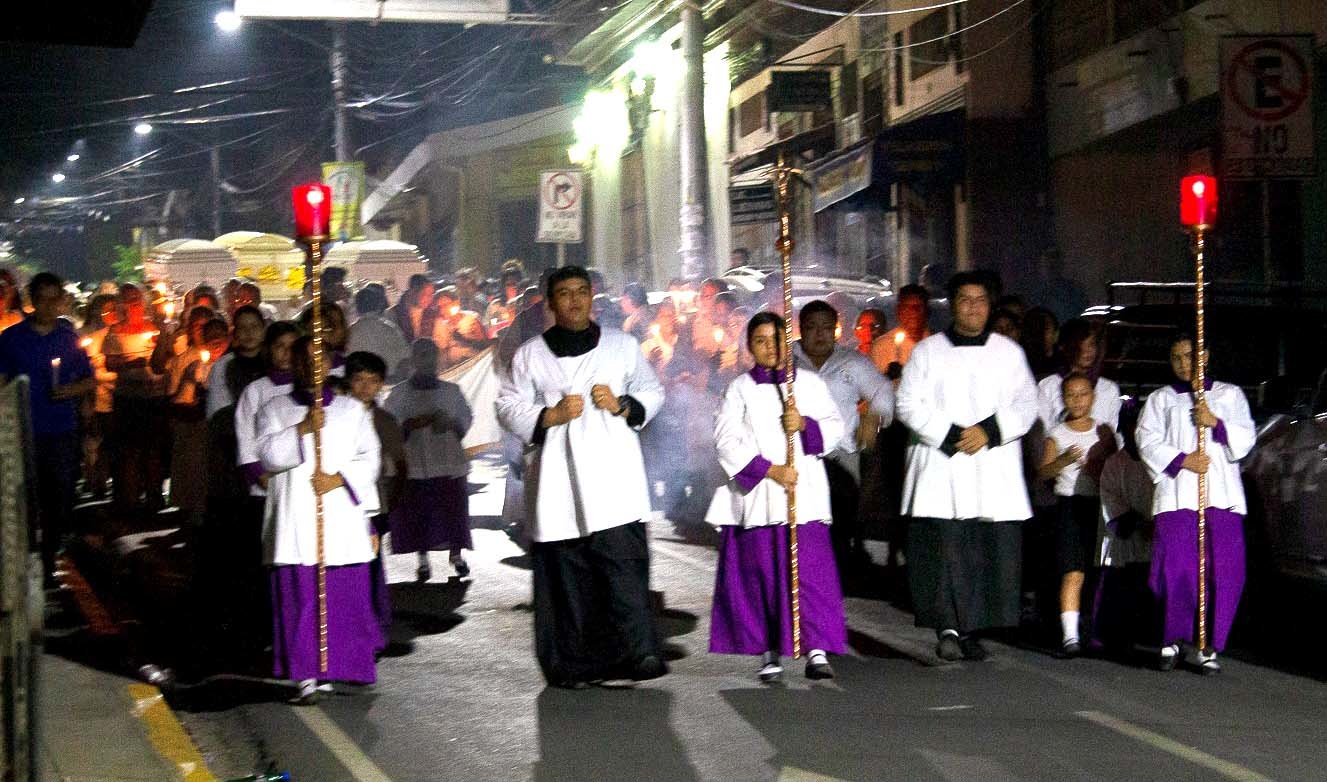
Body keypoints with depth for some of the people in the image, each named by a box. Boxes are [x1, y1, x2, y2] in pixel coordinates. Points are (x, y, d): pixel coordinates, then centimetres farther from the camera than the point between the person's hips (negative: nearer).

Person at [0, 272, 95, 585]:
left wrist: (71, 390, -8)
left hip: (62, 433, 2)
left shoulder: (70, 338, 9)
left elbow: (90, 381, 14)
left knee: (60, 505, 4)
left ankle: (47, 566, 15)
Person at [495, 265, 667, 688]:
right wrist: (550, 416, -8)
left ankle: (639, 652, -12)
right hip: (558, 480, 0)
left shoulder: (622, 346, 13)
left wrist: (622, 406, -2)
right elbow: (508, 407, 8)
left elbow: (653, 392, 18)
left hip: (612, 474, 0)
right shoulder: (530, 355, 9)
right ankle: (573, 664, 7)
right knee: (567, 570, 0)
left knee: (624, 559, -11)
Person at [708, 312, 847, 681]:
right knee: (762, 574, 0)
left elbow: (835, 427, 8)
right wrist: (769, 470, -12)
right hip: (758, 498, 0)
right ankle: (770, 651, 8)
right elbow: (728, 441, -3)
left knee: (811, 569, -8)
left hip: (805, 495, 0)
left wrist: (805, 425, -12)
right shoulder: (740, 390, 7)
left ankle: (818, 648, -10)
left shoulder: (810, 383, 12)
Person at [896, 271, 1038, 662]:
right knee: (944, 548, -13)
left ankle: (970, 630, 4)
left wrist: (988, 432, -8)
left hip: (995, 472, 2)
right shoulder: (928, 351, 9)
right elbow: (910, 405, 1)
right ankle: (947, 629, -15)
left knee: (994, 552, -4)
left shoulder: (1009, 352, 14)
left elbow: (1026, 405, 8)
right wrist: (950, 436, -11)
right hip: (940, 468, -2)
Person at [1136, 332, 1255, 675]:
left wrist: (1216, 424, -7)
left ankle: (1205, 646, -3)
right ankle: (1175, 638, 1)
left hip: (1222, 495, 0)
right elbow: (1148, 442, 6)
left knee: (1225, 572, -8)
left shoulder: (1229, 395, 19)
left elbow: (1246, 439, 10)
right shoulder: (1160, 399, 19)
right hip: (1176, 494, 0)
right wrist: (1181, 461, -8)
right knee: (1177, 566, -12)